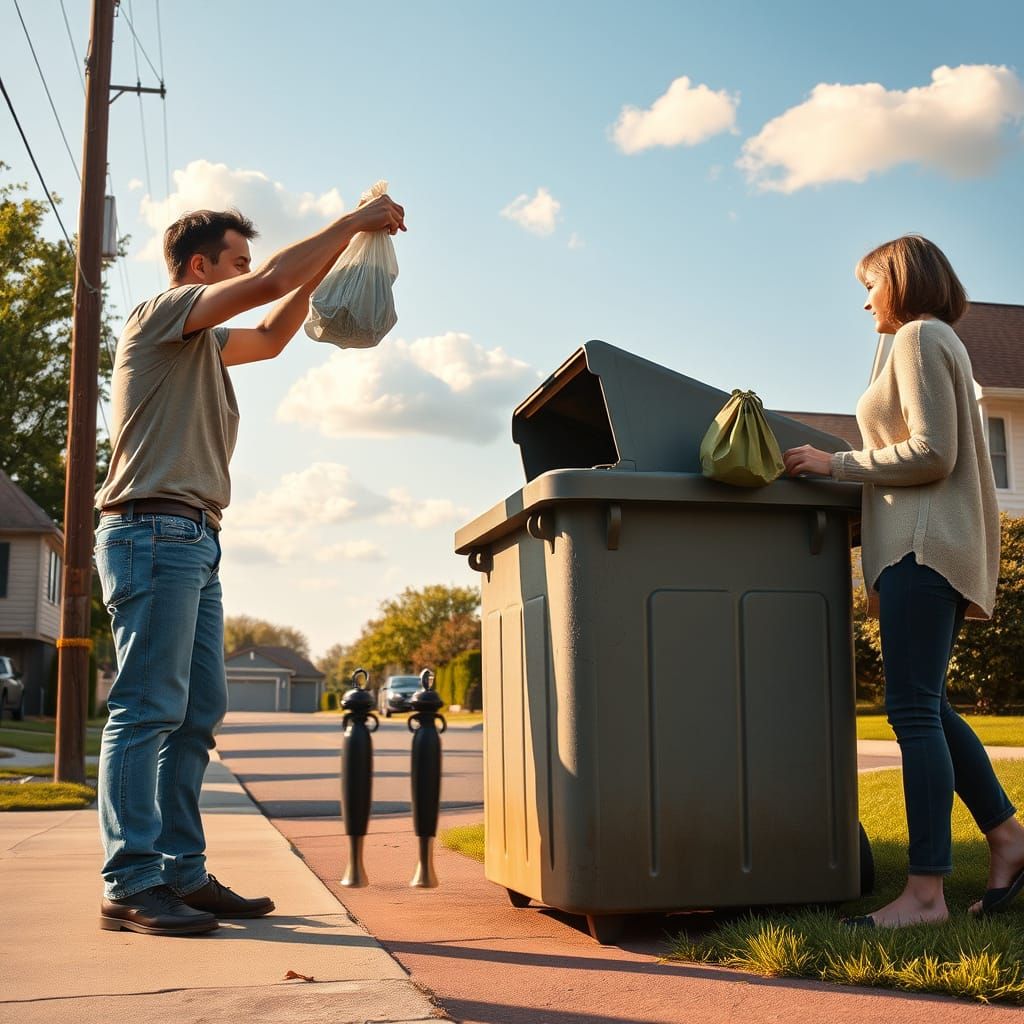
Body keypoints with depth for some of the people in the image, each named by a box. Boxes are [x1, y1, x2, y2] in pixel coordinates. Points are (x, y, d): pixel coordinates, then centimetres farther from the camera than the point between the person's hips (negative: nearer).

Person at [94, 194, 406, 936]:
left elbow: (273, 333, 34)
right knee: (148, 708, -11)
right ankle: (130, 887, -9)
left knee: (199, 713, 6)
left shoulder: (203, 342, 26)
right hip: (155, 532, -10)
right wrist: (352, 223, -2)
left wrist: (334, 256, 25)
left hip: (193, 542, 10)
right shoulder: (162, 314, -1)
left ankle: (183, 874, 10)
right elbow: (271, 282, -11)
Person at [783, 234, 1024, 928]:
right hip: (934, 546, 10)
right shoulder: (942, 342, 25)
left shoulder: (919, 337, -5)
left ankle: (926, 891, -10)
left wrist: (835, 465, -10)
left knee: (914, 710, -12)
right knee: (927, 708, 12)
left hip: (923, 544, -10)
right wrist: (841, 466, 21)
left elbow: (931, 454, -15)